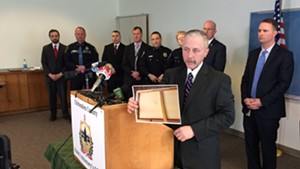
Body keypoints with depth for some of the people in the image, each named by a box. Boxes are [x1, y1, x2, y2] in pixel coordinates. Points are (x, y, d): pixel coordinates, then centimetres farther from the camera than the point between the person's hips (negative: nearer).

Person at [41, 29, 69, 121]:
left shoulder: (65, 48, 2)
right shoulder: (45, 48, 5)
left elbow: (67, 63, 1)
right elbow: (44, 63, 3)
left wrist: (60, 74, -8)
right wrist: (50, 74, -9)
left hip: (61, 76, -1)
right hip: (50, 77, 1)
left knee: (63, 96, 0)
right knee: (52, 96, 6)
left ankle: (65, 114, 12)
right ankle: (53, 115, 18)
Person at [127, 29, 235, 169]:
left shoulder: (220, 80, -9)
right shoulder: (171, 75, 3)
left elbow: (227, 116, -12)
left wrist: (194, 130, -20)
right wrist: (137, 103, -21)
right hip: (172, 146, 3)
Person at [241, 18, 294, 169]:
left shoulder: (285, 55, -5)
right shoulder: (253, 54, 12)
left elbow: (284, 83, -13)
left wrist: (261, 101, -17)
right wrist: (245, 98, -5)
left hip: (268, 110, -5)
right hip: (249, 108, 5)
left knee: (268, 147, 8)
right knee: (250, 145, 12)